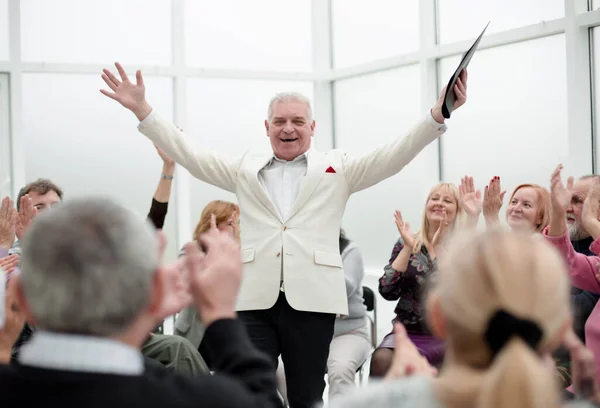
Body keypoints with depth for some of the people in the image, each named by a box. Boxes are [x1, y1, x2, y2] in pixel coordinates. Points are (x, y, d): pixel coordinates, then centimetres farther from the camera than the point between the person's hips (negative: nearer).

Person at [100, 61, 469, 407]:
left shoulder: (338, 167, 11)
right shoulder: (245, 168, 16)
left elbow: (393, 155, 1)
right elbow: (189, 154, 12)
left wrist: (438, 114, -13)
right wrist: (142, 109, 3)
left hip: (311, 300, -1)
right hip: (255, 300, 1)